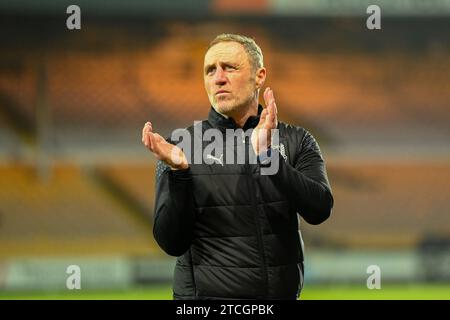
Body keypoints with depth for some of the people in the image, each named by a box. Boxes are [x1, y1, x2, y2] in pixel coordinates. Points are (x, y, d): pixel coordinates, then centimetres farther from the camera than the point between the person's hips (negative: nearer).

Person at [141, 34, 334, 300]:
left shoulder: (296, 141, 1)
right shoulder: (182, 146, -4)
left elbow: (319, 209, -15)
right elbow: (172, 243, -10)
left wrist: (268, 156, -26)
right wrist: (178, 172, -24)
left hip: (283, 292, 2)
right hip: (207, 293, -2)